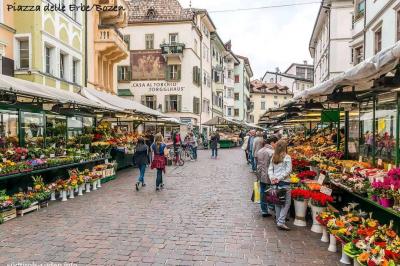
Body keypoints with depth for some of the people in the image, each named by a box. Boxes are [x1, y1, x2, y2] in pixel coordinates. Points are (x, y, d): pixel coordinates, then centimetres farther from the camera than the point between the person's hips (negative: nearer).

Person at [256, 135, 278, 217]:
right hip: (269, 177, -7)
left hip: (261, 176, 8)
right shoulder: (272, 152, -17)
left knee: (262, 193, 13)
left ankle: (264, 211, 24)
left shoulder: (260, 151, 8)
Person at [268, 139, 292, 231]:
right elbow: (288, 170, -13)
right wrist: (280, 178, -10)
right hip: (284, 182, -6)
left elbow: (270, 169, 6)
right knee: (286, 202, 1)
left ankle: (278, 220, 25)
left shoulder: (273, 157, 7)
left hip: (275, 182, 6)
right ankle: (281, 222, -6)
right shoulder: (287, 157, -9)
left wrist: (272, 178, -1)